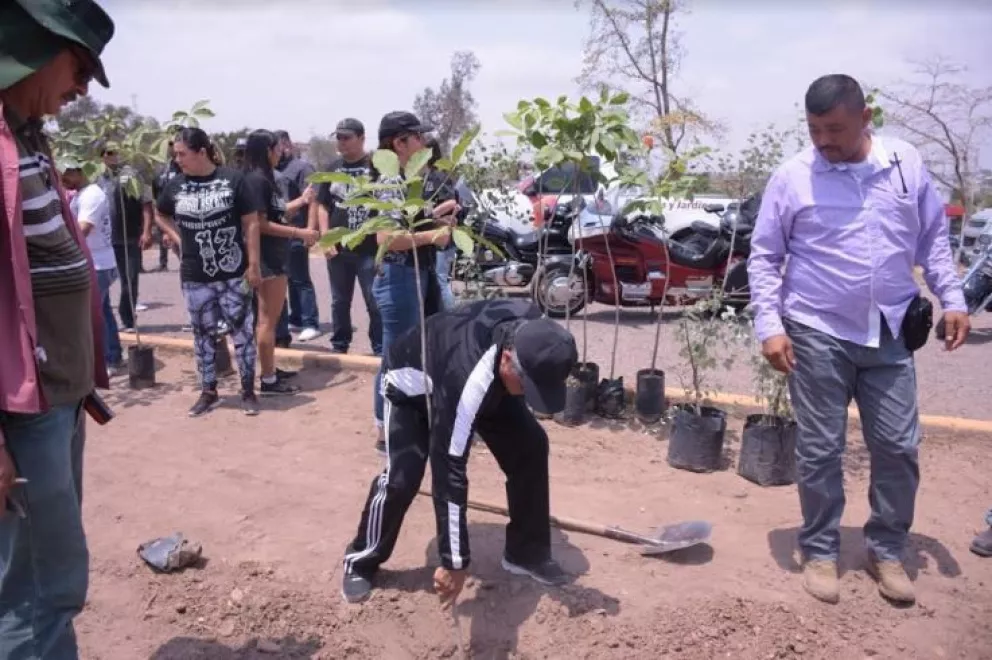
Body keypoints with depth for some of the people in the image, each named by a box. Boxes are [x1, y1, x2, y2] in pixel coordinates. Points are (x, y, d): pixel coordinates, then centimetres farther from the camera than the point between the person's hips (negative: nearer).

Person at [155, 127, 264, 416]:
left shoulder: (233, 179, -8)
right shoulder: (175, 185, 3)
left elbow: (251, 223, -6)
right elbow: (160, 215, 22)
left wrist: (254, 264, -8)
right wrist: (178, 238, 5)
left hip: (233, 273, -3)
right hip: (195, 277, 4)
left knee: (242, 331, 3)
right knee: (203, 334, 12)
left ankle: (248, 391, 15)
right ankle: (208, 392, 24)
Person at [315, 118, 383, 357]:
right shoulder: (332, 168, 10)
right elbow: (323, 205, 12)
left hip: (370, 248, -4)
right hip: (337, 248, 5)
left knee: (375, 302, 0)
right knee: (339, 302, 14)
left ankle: (380, 348, 11)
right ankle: (338, 345, 27)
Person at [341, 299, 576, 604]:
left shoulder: (531, 328, -30)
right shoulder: (468, 381, -47)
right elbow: (449, 472, -44)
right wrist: (454, 562, -39)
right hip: (412, 383, -6)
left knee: (530, 445, -7)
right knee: (402, 475, -21)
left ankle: (527, 552, 10)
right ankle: (361, 561, 7)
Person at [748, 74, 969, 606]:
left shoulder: (906, 164, 3)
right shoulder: (791, 177, -5)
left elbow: (933, 237, 12)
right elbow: (763, 257, -3)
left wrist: (952, 298, 5)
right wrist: (769, 324, -11)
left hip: (890, 333, 3)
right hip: (818, 334, -2)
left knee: (898, 447, 8)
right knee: (819, 451, 5)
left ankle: (886, 552, 27)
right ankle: (820, 552, 22)